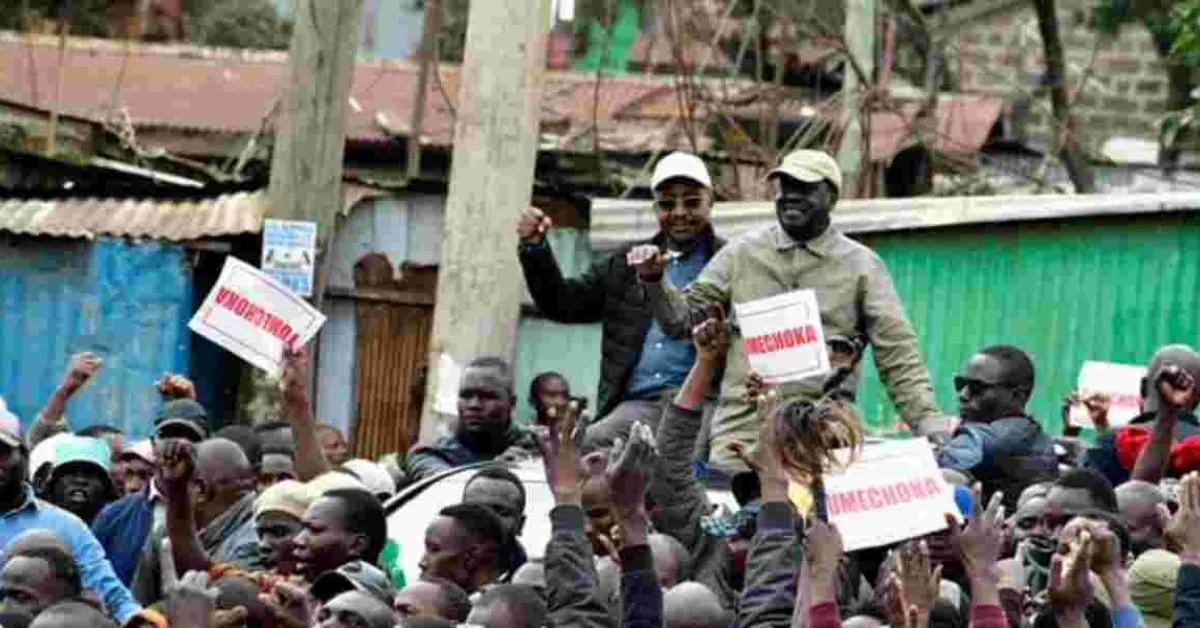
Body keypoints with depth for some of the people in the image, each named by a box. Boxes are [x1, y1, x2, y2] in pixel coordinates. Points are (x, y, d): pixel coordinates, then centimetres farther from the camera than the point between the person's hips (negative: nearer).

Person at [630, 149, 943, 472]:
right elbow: (683, 318, 13)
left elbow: (897, 355, 4)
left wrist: (928, 422, -7)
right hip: (740, 434, 1)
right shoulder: (743, 253, 12)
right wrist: (654, 281, -5)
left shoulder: (862, 266, 9)